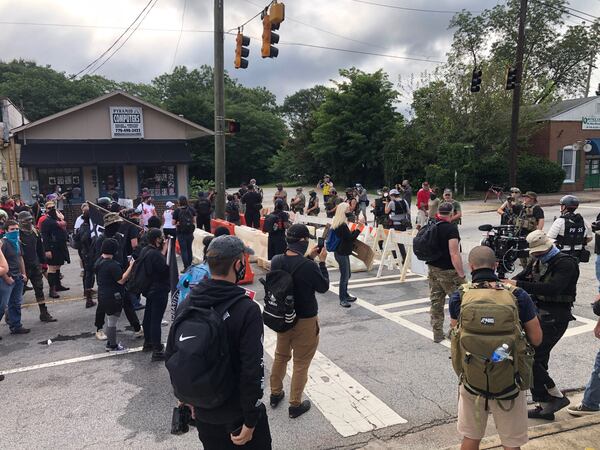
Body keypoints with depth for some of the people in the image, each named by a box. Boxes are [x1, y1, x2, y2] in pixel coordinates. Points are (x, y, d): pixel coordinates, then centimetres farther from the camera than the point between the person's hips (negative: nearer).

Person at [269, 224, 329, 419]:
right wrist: (322, 262, -4)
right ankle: (295, 405, 24)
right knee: (301, 363, 11)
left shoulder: (276, 261, -10)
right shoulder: (308, 266, -28)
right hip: (305, 320, -6)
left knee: (281, 356, 24)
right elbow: (323, 287, -11)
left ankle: (275, 394, 41)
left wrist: (309, 258, 9)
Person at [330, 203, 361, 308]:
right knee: (344, 276, -2)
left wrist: (354, 231, 3)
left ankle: (345, 295, 31)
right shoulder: (342, 225, -21)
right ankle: (342, 299, 6)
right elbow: (350, 237, -19)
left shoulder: (337, 223, 9)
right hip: (342, 253, -10)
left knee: (347, 274, 19)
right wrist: (358, 228, -13)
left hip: (342, 252, 10)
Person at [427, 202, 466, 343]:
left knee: (436, 302, 12)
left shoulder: (431, 227, 6)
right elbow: (454, 254, -22)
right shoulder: (451, 228, -16)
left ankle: (437, 334, 19)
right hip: (448, 272, -7)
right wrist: (461, 274, -18)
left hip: (433, 269, 7)